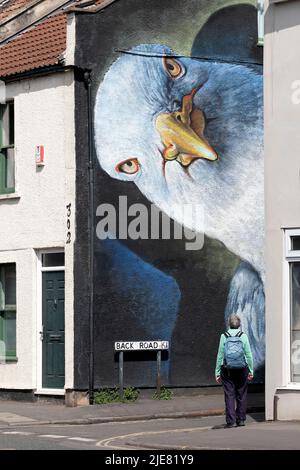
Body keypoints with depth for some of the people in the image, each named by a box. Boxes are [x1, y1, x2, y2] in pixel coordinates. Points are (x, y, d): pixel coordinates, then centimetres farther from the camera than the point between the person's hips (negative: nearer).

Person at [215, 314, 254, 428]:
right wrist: (251, 371, 5)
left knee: (229, 395, 1)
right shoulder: (243, 336, -2)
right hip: (242, 369, 0)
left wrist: (217, 372, 3)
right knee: (241, 395, 10)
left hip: (227, 370, 0)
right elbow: (248, 355, -2)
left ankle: (231, 421, -3)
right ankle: (240, 419, 13)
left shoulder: (224, 337, -2)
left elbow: (220, 355, -2)